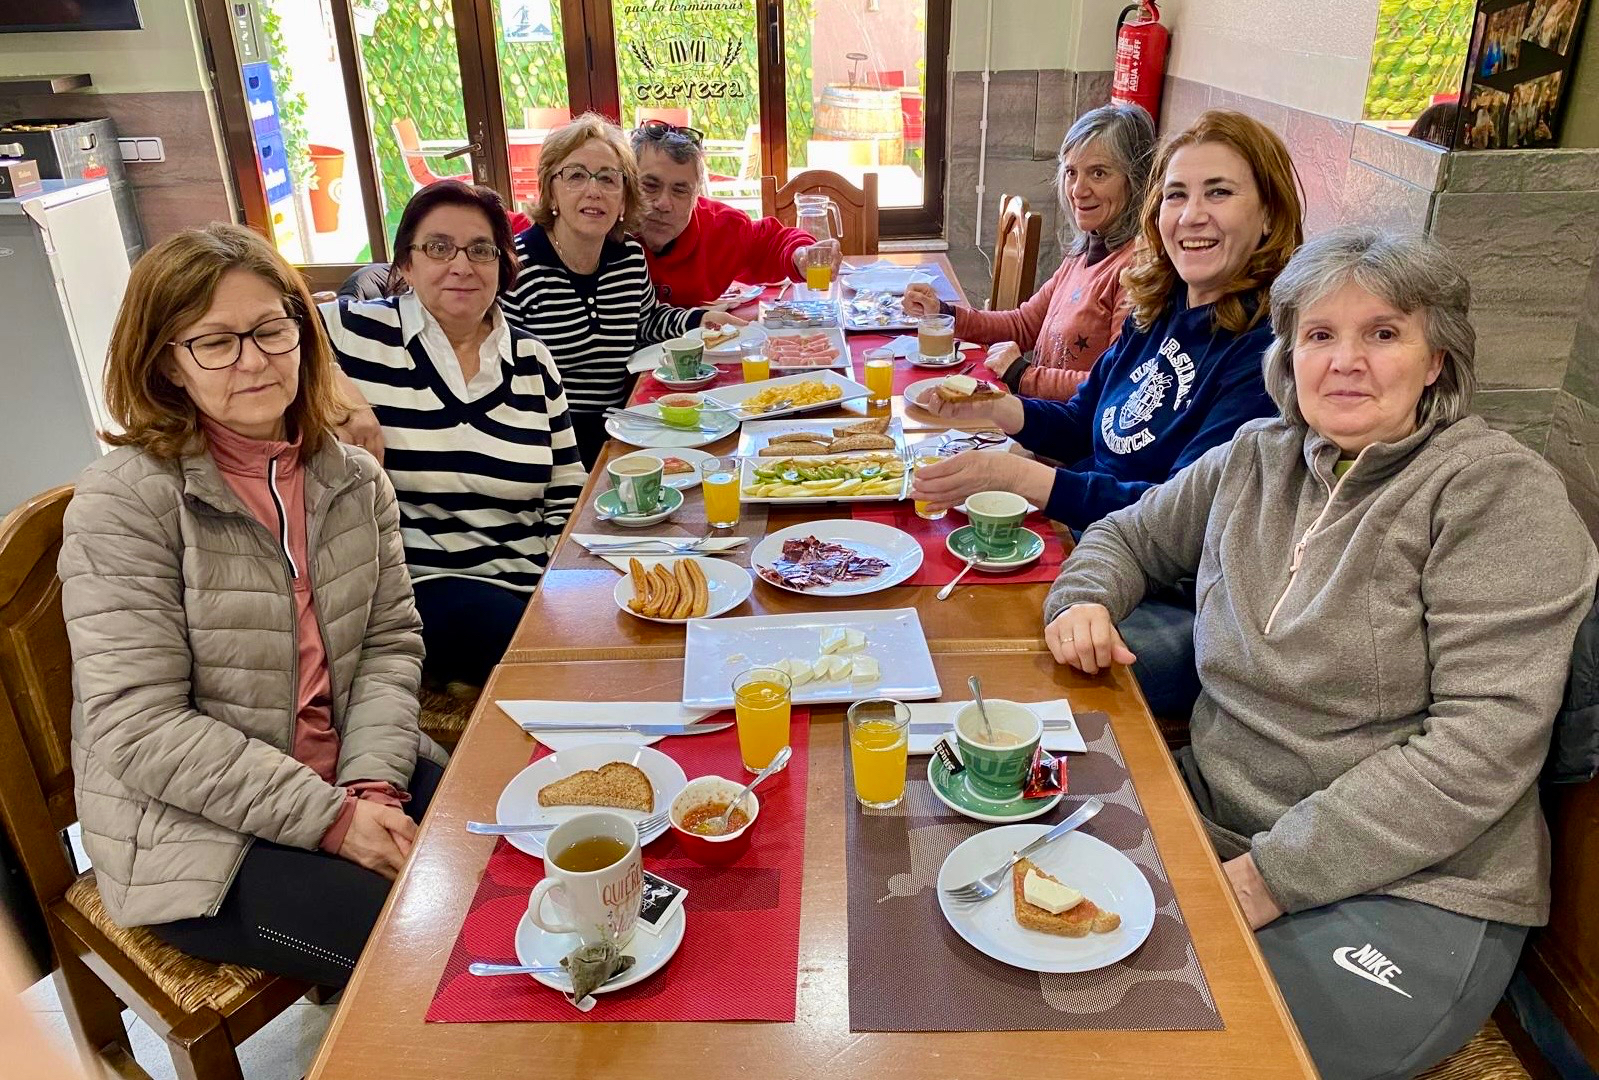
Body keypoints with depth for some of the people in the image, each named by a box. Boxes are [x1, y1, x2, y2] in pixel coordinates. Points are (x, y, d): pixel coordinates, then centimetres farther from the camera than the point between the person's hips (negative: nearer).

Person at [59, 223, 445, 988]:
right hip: (193, 831, -5)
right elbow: (142, 730, -19)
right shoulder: (121, 504, -15)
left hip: (354, 780, 6)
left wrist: (371, 785, -14)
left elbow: (391, 643, 3)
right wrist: (331, 817, -21)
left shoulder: (354, 479, 3)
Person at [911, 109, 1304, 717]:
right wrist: (996, 410, -3)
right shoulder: (1158, 309, 6)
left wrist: (1021, 478, -29)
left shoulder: (1270, 346, -18)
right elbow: (1084, 428, 17)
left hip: (1186, 609, -7)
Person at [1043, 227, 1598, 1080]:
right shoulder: (1254, 460, 8)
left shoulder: (1499, 492, -9)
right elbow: (1129, 536, 23)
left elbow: (1485, 743, -16)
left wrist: (1269, 876, -20)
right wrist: (1085, 600, -2)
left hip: (1407, 885, -5)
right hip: (1214, 825, 5)